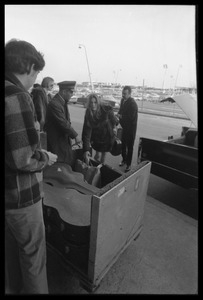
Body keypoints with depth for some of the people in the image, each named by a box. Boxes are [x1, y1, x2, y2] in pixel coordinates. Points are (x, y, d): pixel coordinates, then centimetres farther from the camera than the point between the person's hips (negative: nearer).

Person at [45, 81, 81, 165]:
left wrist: (73, 134, 1)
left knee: (68, 164, 17)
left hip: (65, 141, 9)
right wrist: (75, 136, -16)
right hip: (57, 144, -9)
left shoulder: (63, 102, 7)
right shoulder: (54, 104, -24)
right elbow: (63, 123, -25)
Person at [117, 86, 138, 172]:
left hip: (131, 128, -7)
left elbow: (131, 118, -26)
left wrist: (121, 116, -16)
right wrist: (119, 115, -7)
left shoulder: (133, 104, -22)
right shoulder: (123, 100, 4)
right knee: (123, 144, 18)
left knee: (129, 146, 4)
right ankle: (124, 159, 37)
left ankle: (128, 164, 17)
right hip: (124, 127, 8)